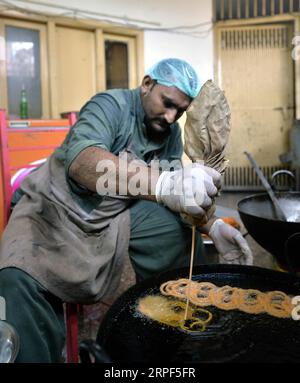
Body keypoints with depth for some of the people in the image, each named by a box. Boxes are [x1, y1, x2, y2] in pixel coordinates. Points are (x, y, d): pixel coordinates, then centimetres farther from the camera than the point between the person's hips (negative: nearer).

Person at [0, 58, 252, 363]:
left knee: (182, 238, -6)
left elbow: (178, 189, 8)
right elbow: (79, 160, -41)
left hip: (116, 211, 6)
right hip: (56, 207, -6)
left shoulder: (170, 132, 3)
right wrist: (161, 183, -56)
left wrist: (212, 226, -8)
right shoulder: (112, 105, -20)